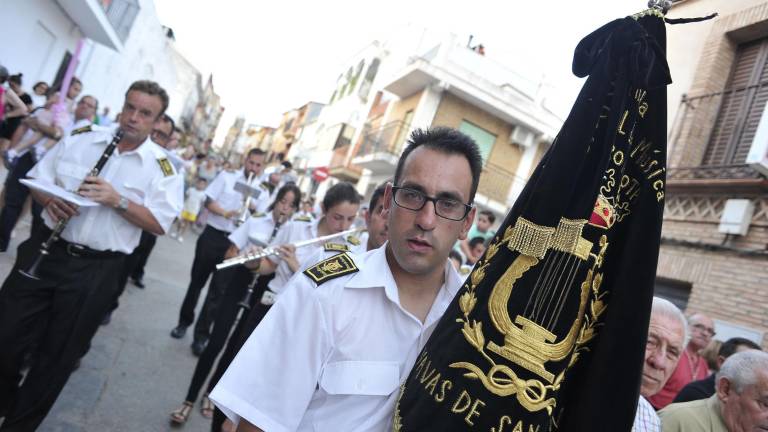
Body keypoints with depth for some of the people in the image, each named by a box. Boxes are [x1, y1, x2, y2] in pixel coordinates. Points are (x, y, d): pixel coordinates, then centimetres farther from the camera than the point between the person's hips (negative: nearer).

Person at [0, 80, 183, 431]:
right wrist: (49, 199, -12)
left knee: (56, 358, 10)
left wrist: (118, 200, -22)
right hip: (44, 252, 3)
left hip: (95, 271, -2)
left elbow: (160, 224, -11)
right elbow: (37, 178, 9)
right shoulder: (81, 138, 4)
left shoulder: (162, 167, -6)